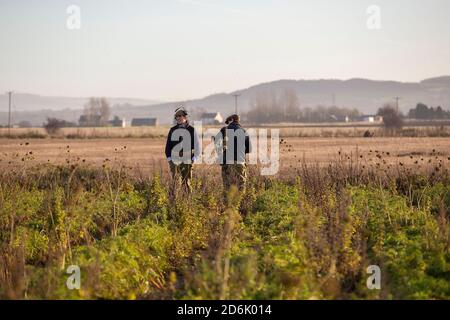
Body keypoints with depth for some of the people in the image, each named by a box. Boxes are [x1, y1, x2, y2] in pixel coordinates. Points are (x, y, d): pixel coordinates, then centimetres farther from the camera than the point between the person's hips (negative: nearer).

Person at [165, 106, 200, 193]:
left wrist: (194, 158, -3)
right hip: (174, 161, 2)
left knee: (186, 182, -2)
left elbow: (197, 146, 5)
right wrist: (169, 158, 4)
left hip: (187, 161, -1)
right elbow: (168, 145, 13)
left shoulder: (191, 130, 3)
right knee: (176, 183, -2)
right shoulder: (173, 130, 8)